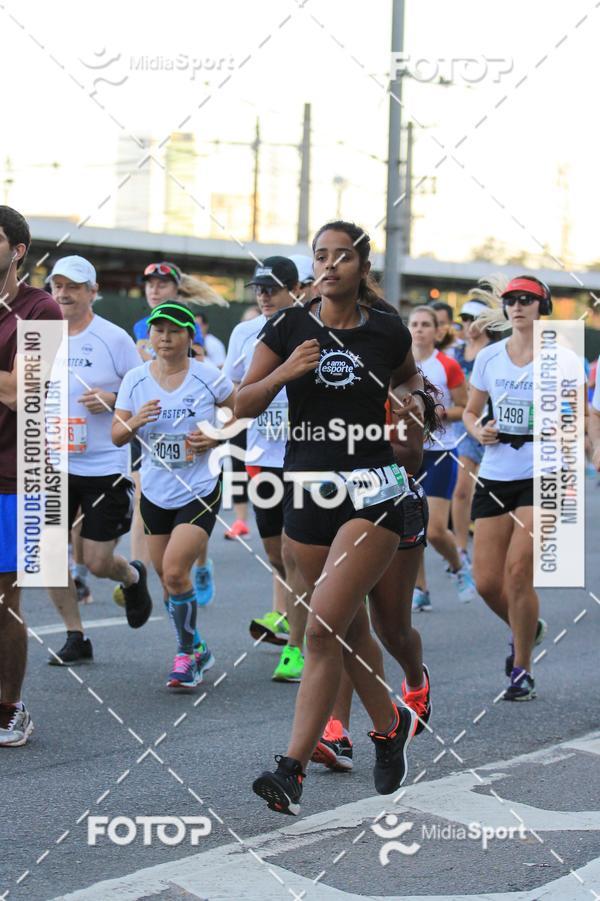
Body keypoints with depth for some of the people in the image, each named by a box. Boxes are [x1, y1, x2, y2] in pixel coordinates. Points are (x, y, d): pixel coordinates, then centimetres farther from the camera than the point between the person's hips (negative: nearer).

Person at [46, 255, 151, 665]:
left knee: (97, 562, -2)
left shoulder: (114, 338, -6)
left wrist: (112, 400, -18)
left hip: (105, 466, -4)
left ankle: (133, 577, 35)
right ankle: (76, 637, 15)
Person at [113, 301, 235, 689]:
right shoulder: (136, 378, 0)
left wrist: (216, 438, -13)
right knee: (167, 579, 10)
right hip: (155, 494, 4)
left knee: (175, 570, -17)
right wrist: (134, 422, -21)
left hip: (200, 492, -4)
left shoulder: (208, 376, -9)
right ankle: (197, 650, 31)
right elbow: (117, 436, 0)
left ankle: (187, 653, 0)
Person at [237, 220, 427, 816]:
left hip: (371, 493, -3)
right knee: (345, 630, 14)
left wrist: (412, 393, 3)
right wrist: (285, 372, -15)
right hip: (306, 493, 3)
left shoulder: (387, 331, 1)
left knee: (323, 630, -15)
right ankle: (391, 725, 38)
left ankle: (292, 770, -13)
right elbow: (243, 407, 0)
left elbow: (407, 376, 24)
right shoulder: (289, 327, 1)